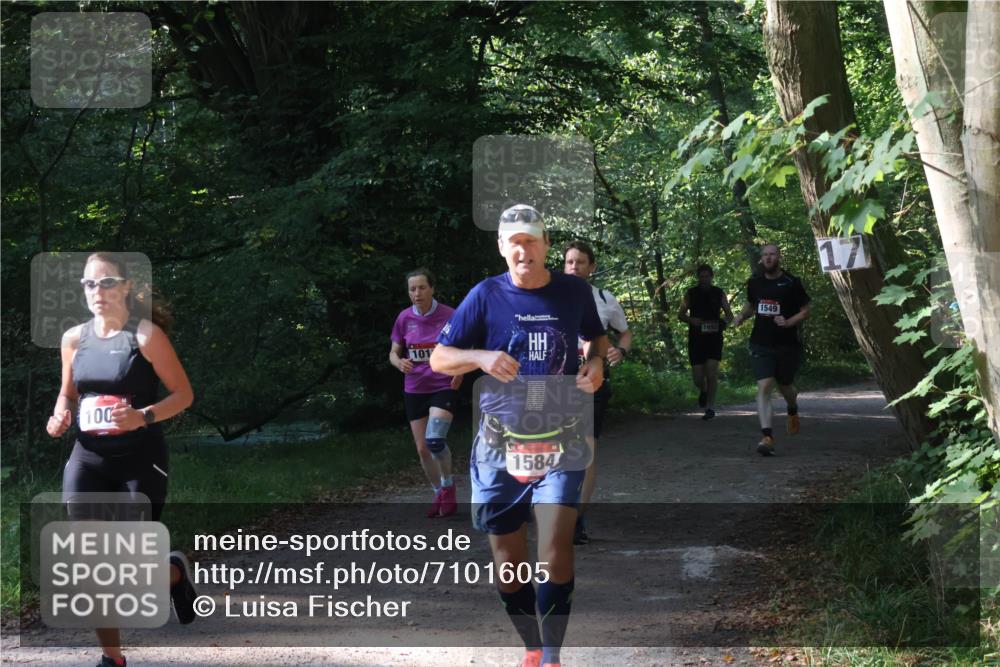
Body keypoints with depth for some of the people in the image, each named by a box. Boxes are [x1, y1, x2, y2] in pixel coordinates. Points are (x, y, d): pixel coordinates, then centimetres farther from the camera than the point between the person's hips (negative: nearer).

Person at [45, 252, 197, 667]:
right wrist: (60, 416, -1)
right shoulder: (74, 339, 6)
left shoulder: (146, 335, -8)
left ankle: (175, 572, 37)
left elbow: (184, 394, -6)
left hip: (141, 461, -4)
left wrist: (143, 417, -22)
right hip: (87, 460, 4)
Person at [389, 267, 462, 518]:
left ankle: (448, 485, 1)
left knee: (435, 440, -24)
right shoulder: (404, 318, -2)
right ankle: (439, 494, 26)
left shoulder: (449, 316, -11)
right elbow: (393, 353, 7)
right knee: (422, 448, 7)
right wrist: (400, 363, -15)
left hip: (444, 388, -4)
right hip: (414, 391, 4)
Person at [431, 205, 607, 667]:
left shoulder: (574, 291, 2)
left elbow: (599, 338, 21)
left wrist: (596, 362, -2)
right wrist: (481, 357, -21)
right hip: (500, 442, 1)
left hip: (561, 438, 0)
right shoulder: (486, 295, -3)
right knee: (508, 560, 7)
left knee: (555, 547, -18)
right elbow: (439, 359, -2)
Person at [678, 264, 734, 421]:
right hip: (696, 338, 1)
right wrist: (691, 320, -14)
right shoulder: (690, 293, 4)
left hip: (714, 337, -1)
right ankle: (703, 391, 36)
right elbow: (680, 314, 8)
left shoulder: (719, 294, 4)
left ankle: (710, 407, -4)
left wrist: (725, 321, -11)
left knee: (711, 371, -13)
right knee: (697, 377, 0)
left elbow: (729, 314, 12)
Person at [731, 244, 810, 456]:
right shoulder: (754, 283, 5)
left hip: (787, 344, -1)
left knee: (784, 386, 15)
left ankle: (793, 411, 53)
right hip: (761, 344, 1)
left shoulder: (791, 283, -6)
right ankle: (767, 437, -21)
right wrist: (742, 315, 3)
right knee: (764, 386, -15)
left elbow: (805, 311, -1)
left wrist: (789, 322, -18)